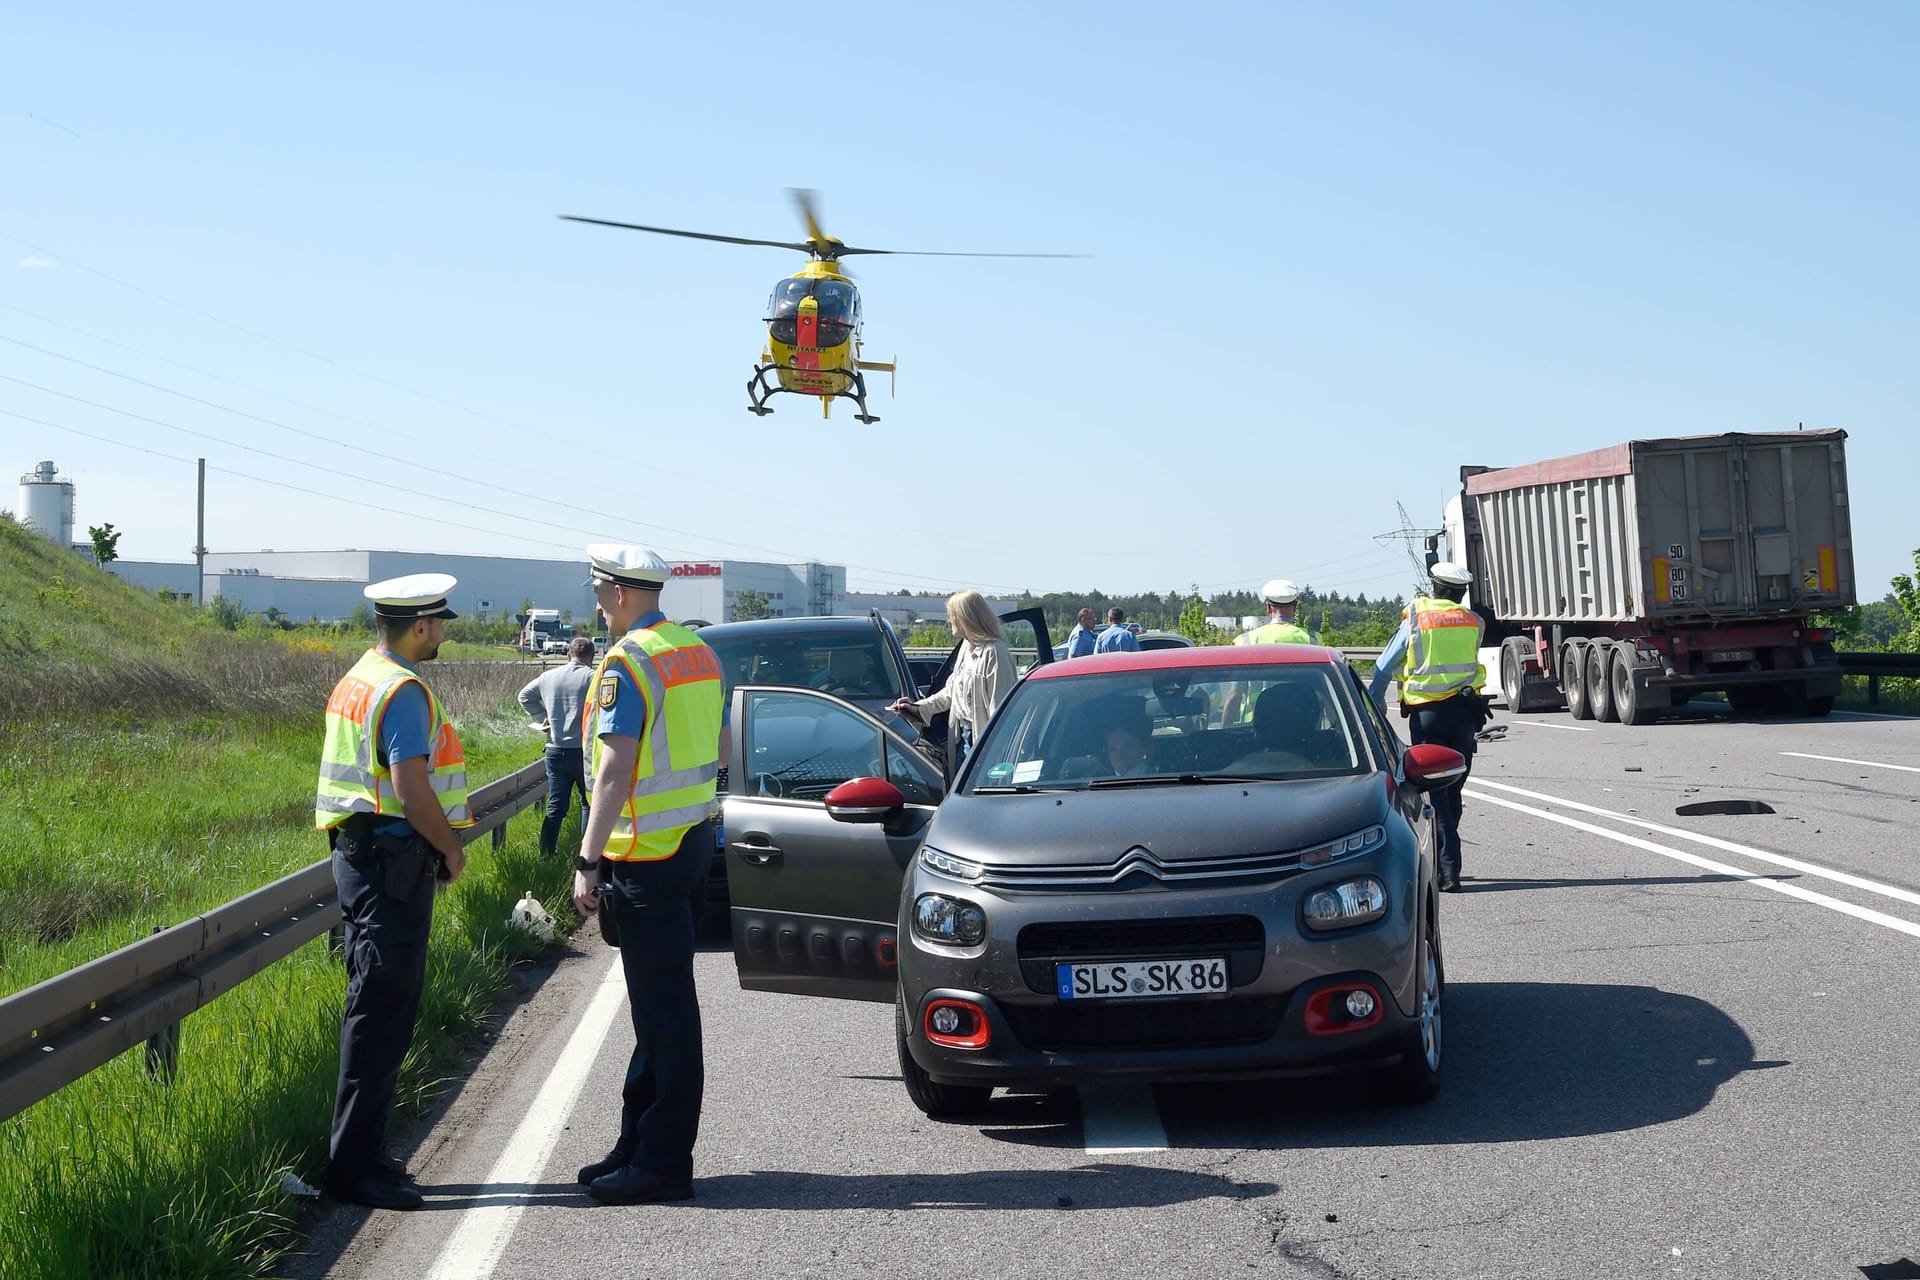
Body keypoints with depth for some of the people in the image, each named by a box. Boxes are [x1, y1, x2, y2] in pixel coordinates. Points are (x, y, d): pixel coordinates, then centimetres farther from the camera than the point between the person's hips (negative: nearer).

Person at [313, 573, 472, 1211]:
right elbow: (411, 787, -22)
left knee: (375, 1008, 15)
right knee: (382, 1011, -8)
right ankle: (355, 1164, -5)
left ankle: (360, 1152, 22)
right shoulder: (403, 691, -16)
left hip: (360, 856, 10)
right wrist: (451, 848, -8)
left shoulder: (357, 680, 15)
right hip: (393, 861, -10)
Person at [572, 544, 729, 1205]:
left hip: (647, 854, -9)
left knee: (664, 1009, -5)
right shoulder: (699, 652, 11)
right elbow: (720, 749, 19)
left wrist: (587, 862, -20)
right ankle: (639, 1144, 24)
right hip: (695, 840, 9)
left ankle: (662, 1161, 2)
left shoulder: (628, 662, -16)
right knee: (662, 1003, 15)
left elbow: (615, 769, -21)